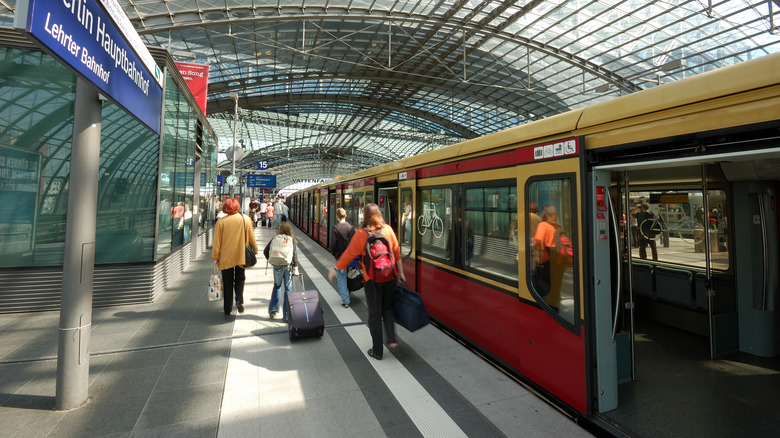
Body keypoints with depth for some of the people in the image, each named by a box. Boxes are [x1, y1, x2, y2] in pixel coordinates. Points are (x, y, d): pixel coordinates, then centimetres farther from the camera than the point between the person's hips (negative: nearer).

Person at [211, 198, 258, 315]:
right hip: (241, 256, 1)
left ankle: (228, 309, 17)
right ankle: (239, 300, -6)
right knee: (240, 279, 17)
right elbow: (251, 238, 3)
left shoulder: (221, 222, -5)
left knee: (227, 283, 10)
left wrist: (216, 256, 6)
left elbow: (217, 241, -2)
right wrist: (255, 251, 15)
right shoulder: (246, 219, -3)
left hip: (225, 257, 0)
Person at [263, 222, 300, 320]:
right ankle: (286, 316, 10)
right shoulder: (292, 240, 1)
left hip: (277, 265, 2)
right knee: (288, 289, 6)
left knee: (277, 286, 22)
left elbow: (265, 251, 3)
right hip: (288, 266, -2)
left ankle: (273, 310, 21)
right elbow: (295, 254, -8)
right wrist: (296, 268, -13)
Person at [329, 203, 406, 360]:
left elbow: (349, 254, -3)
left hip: (372, 279, -3)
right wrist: (401, 273, 15)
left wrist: (335, 269, 10)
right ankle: (392, 340, 11)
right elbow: (397, 253, 4)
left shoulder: (361, 234, -9)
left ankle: (377, 351, 18)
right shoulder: (388, 229, 0)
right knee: (387, 308, 23)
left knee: (374, 314, 9)